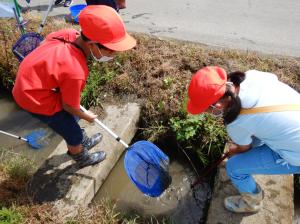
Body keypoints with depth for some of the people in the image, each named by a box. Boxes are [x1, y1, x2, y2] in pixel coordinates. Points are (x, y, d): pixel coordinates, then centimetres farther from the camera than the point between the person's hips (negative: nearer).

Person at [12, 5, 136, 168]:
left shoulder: (70, 34, -14)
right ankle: (82, 159, 38)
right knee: (74, 133, 9)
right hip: (35, 97, -8)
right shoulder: (75, 72, -36)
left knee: (71, 119, 26)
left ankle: (79, 143, 52)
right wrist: (87, 117, 1)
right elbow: (69, 106, -19)